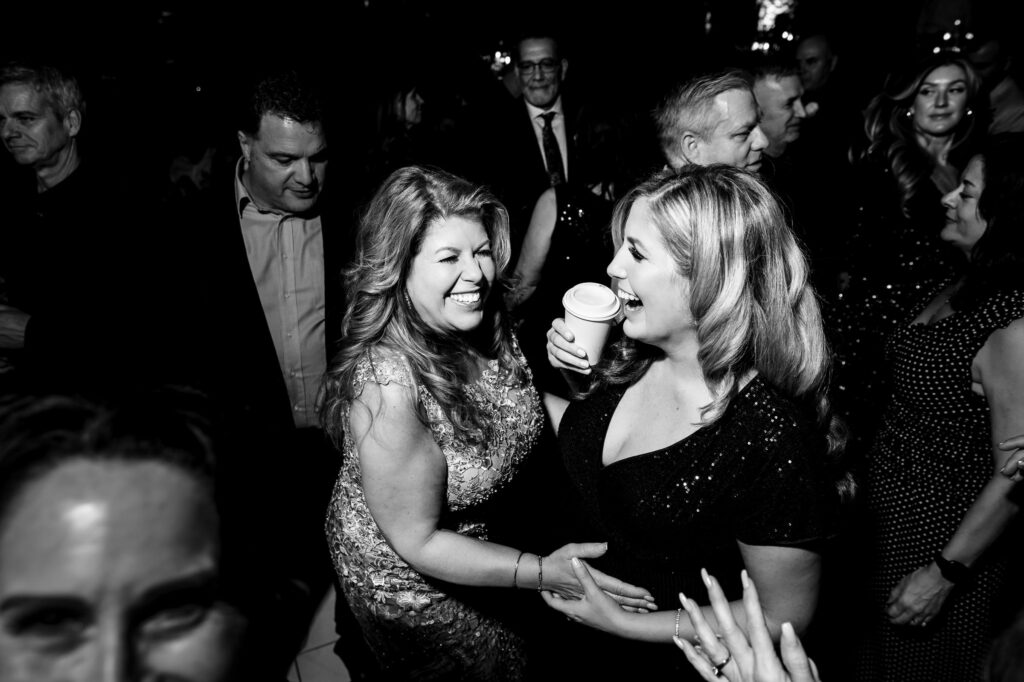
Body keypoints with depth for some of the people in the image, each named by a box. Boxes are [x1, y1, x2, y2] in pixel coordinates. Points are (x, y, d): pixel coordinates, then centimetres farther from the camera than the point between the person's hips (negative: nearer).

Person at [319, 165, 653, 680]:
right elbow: (417, 542, -26)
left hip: (480, 538, 6)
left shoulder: (485, 329, -15)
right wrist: (543, 572, -29)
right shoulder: (387, 384, -36)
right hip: (406, 581, -6)